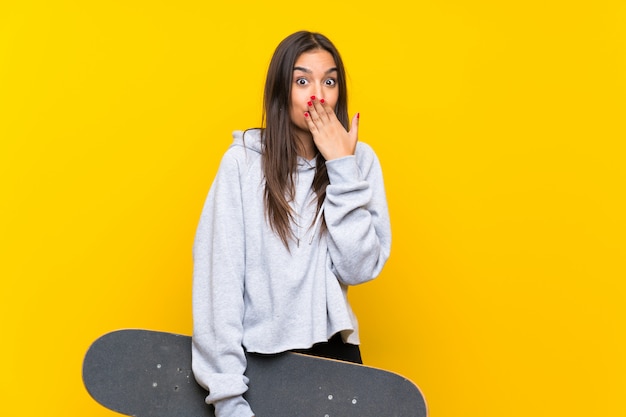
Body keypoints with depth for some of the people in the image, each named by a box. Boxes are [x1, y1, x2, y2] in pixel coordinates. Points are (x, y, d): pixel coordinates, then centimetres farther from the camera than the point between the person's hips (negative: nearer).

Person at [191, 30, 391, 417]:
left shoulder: (360, 160, -3)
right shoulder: (243, 161, -10)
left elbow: (358, 268, -11)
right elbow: (219, 276, -12)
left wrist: (342, 167, -16)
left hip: (330, 348, 2)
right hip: (257, 353, -2)